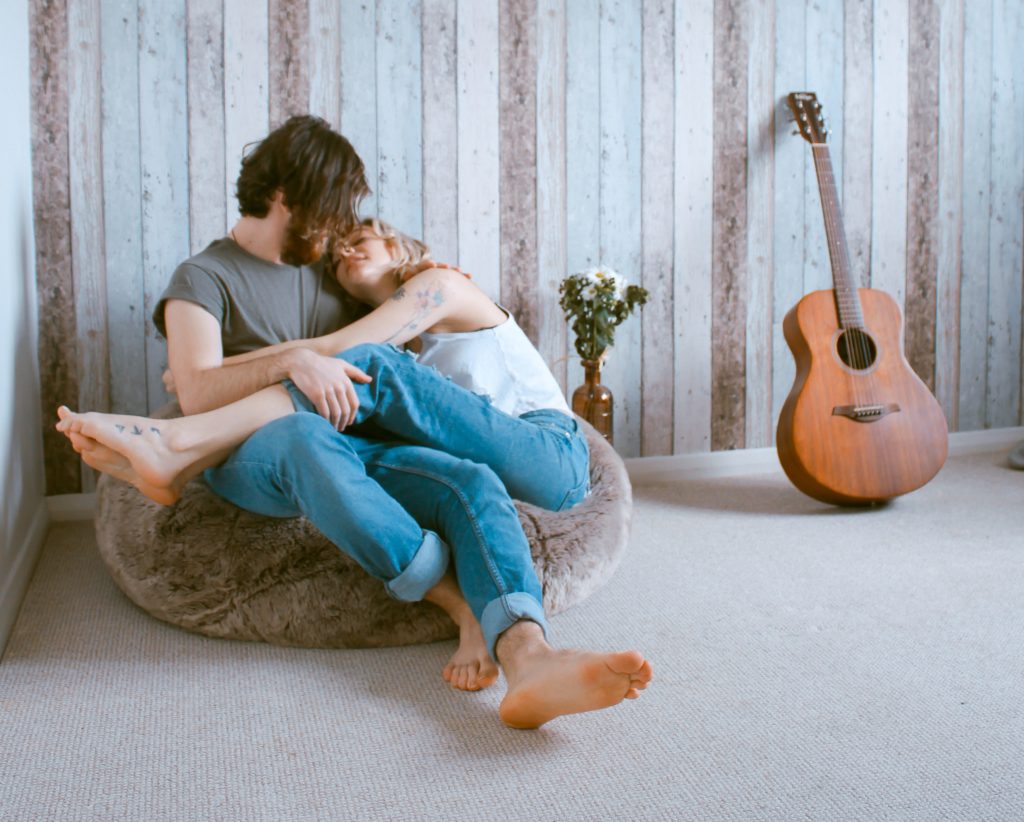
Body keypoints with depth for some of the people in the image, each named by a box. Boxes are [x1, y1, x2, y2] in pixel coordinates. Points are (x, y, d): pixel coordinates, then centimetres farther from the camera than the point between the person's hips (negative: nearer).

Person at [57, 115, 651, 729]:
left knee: (473, 484, -28)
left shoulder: (323, 274, 27)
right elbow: (197, 395, -8)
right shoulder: (204, 278, 7)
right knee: (306, 439, -43)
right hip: (253, 461, -5)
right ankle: (460, 603, -36)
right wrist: (290, 362, -23)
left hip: (348, 448, 5)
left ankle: (529, 660, -51)